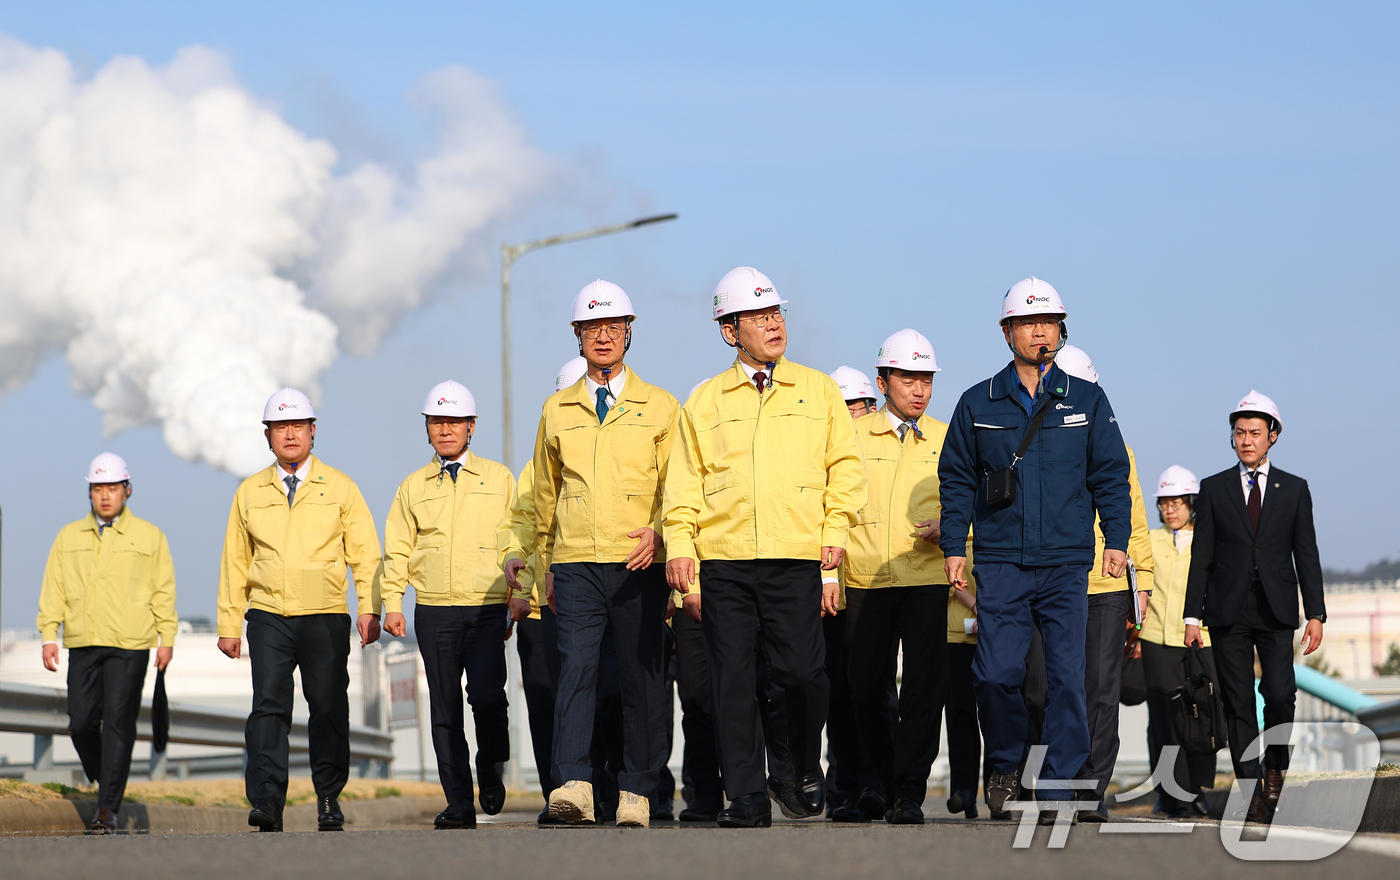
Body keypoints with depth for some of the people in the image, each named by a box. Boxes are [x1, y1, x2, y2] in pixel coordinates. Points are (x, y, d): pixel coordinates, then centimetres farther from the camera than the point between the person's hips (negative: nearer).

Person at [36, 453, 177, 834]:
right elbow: (53, 588, 13)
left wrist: (166, 638, 1)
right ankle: (106, 783, 23)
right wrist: (48, 635, 4)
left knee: (118, 723, -8)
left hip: (130, 645, -3)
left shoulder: (149, 537, 9)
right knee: (82, 723, -1)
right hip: (83, 644, 3)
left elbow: (163, 590, 8)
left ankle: (108, 807, -7)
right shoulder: (69, 537, 14)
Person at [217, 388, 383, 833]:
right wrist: (229, 624, 9)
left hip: (325, 617, 0)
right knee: (269, 707, -10)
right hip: (268, 616, 1)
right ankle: (266, 800, -14)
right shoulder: (250, 492, 11)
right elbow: (235, 561, 14)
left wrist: (369, 610, -5)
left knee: (328, 709, 1)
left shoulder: (340, 488, 8)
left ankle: (329, 798, 13)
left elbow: (365, 554, 7)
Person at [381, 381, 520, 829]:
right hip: (434, 611, 2)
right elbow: (398, 549, 14)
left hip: (488, 608, -2)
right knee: (445, 708, 1)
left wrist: (521, 594, 2)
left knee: (487, 694, -17)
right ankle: (459, 804, 5)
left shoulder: (498, 479, 9)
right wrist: (392, 603, 4)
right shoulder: (413, 487, 14)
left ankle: (490, 766, 12)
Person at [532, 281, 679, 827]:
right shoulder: (557, 412, 14)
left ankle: (636, 793, 5)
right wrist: (546, 564, 18)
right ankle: (573, 786, -19)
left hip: (639, 564, -1)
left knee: (642, 679, 0)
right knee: (575, 671, -12)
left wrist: (659, 532, -11)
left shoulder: (659, 407, 8)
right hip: (576, 565, 1)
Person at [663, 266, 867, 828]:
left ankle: (806, 771, 15)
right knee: (732, 680, -1)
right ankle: (746, 797, 6)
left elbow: (846, 465, 11)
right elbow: (685, 480, 11)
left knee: (802, 671, -10)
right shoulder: (705, 402, 12)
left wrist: (835, 531, -1)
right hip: (723, 560, 1)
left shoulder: (817, 390, 11)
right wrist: (679, 544, -2)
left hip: (796, 558, -1)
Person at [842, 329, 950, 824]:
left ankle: (909, 796, -6)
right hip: (865, 580, 0)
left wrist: (946, 528, -8)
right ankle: (887, 780, 25)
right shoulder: (854, 435, 7)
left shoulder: (948, 441, 10)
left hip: (927, 580, 0)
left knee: (922, 689, -9)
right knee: (865, 690, 3)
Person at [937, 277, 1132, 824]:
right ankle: (1007, 763, 19)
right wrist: (954, 547, 4)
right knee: (997, 674, -7)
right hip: (1000, 563, 0)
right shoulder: (978, 404, 8)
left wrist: (1116, 540, 0)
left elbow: (1110, 476, 9)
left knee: (1068, 677, -6)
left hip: (1067, 564, 0)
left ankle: (1057, 790, 0)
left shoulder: (1087, 401, 8)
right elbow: (957, 480, 11)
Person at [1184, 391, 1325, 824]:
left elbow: (1307, 556, 7)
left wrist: (1315, 614, -1)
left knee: (1280, 694, -14)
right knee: (1238, 703, -1)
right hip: (1228, 610, 0)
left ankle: (1275, 771, 10)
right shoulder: (1214, 489, 8)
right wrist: (1192, 615, 0)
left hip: (1276, 611, 0)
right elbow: (1201, 556, 6)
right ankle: (1251, 792, 2)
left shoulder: (1294, 490, 9)